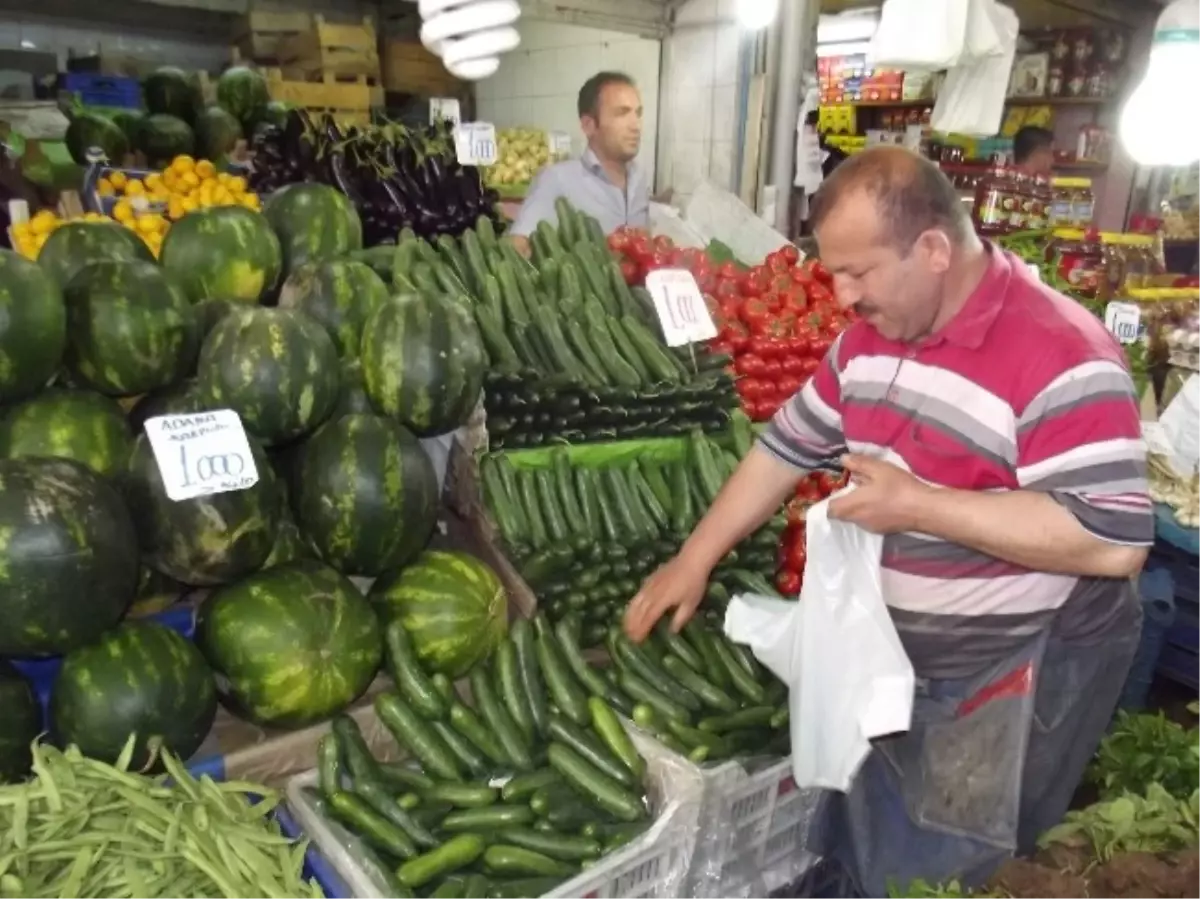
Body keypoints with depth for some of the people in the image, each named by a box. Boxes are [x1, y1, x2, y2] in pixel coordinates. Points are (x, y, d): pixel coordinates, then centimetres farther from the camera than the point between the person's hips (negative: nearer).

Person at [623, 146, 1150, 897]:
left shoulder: (1062, 358, -26)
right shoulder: (870, 335, -1)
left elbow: (1114, 543, -30)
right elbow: (788, 446, 6)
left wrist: (917, 504, -29)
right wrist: (695, 558, 4)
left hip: (1018, 676, -7)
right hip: (888, 653, 7)